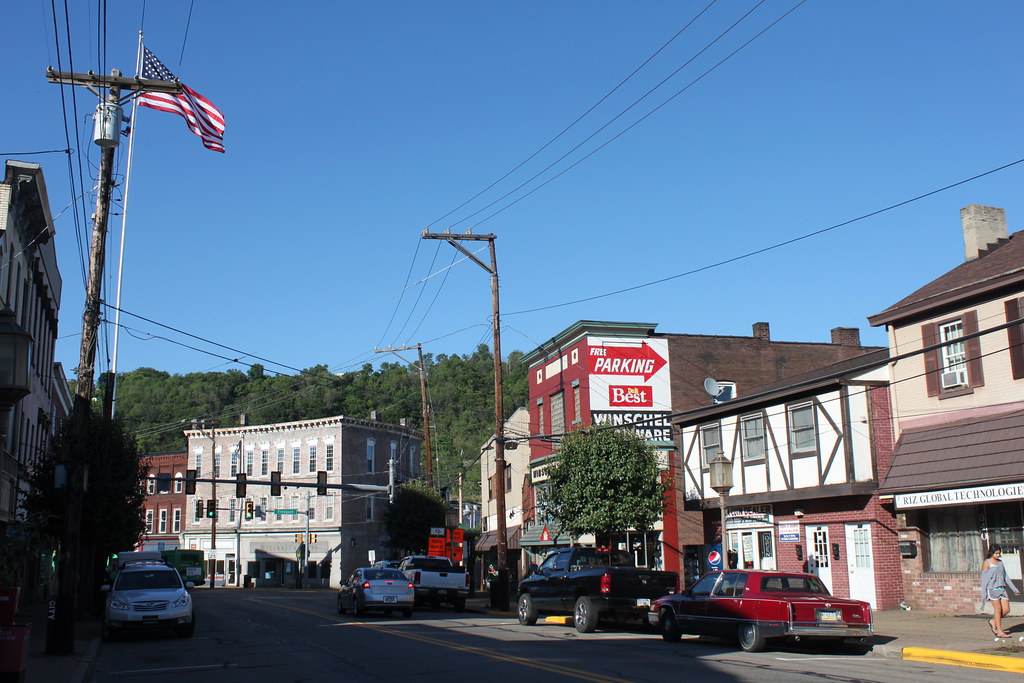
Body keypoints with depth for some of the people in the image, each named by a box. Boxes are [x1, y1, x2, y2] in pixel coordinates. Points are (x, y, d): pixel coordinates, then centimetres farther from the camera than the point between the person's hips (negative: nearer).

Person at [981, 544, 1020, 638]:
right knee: (998, 608, -7)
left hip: (1002, 588, 6)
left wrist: (1014, 589, 17)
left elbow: (1005, 577, 21)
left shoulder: (1000, 562, 16)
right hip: (992, 589, -6)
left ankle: (993, 622, 22)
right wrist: (983, 595, -5)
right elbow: (984, 579, -3)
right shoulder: (987, 563, -2)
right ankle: (999, 632, 0)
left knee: (1006, 609, -1)